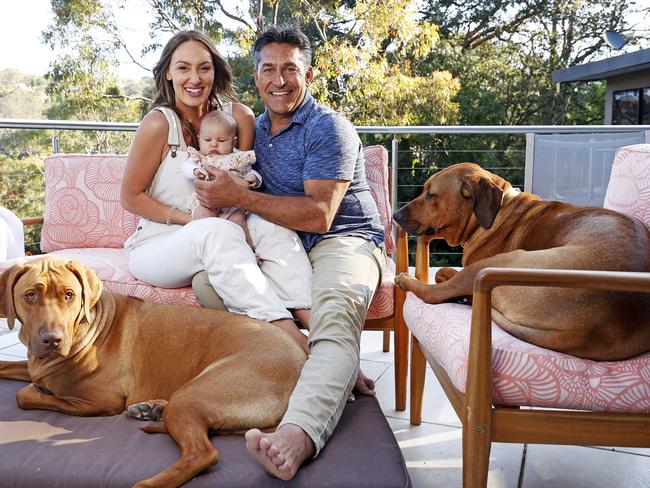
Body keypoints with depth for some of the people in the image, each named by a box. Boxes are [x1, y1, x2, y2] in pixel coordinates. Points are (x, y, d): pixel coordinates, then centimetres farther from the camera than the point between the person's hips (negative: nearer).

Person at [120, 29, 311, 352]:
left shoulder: (238, 116, 1)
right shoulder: (159, 123, -10)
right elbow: (131, 197, -5)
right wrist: (191, 219, -16)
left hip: (217, 239, 4)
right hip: (158, 244, -3)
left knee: (269, 222, -26)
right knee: (217, 231, -35)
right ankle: (287, 334, -46)